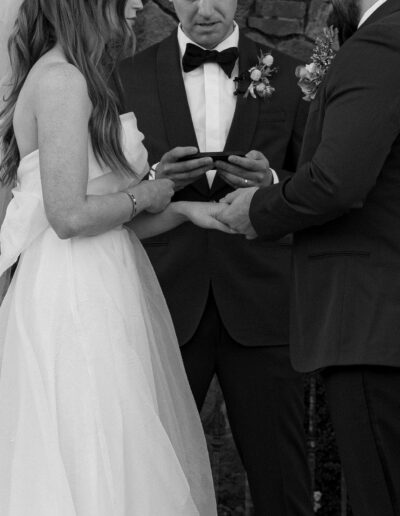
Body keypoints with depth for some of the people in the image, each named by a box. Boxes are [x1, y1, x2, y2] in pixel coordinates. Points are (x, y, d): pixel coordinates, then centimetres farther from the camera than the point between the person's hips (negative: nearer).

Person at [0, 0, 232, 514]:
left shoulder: (74, 78, 17)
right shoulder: (60, 79, -12)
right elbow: (69, 215, -20)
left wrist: (182, 208, 8)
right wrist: (146, 194, -5)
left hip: (101, 292, 10)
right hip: (78, 296, -10)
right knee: (96, 468, -8)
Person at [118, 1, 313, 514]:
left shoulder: (287, 77, 8)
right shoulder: (129, 77, 7)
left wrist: (271, 182, -11)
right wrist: (157, 179, -12)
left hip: (259, 305, 0)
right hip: (166, 302, 0)